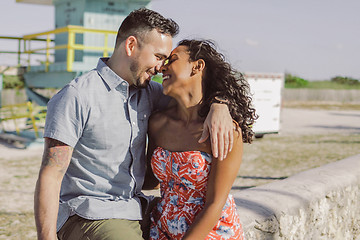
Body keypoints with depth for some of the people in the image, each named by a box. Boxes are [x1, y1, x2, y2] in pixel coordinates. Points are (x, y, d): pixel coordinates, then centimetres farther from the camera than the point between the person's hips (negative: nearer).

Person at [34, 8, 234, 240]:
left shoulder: (147, 91, 7)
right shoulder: (76, 97, -14)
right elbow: (50, 176, -16)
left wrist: (219, 106, -9)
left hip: (136, 211, 8)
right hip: (86, 218, -8)